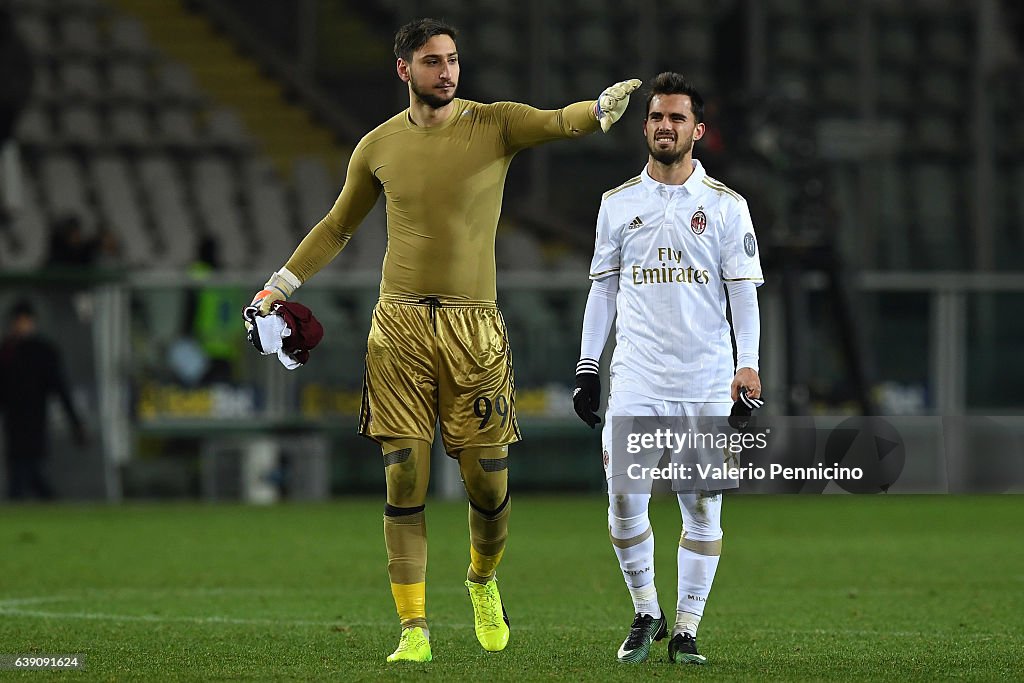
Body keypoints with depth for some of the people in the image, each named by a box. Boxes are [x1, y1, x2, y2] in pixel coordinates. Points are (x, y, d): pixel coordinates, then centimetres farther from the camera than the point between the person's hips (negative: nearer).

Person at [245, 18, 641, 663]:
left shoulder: (494, 124, 1)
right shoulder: (379, 146, 7)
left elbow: (561, 122, -17)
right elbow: (338, 227, 21)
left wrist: (602, 107, -39)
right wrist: (281, 284, 17)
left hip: (473, 328, -1)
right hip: (399, 326, 1)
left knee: (489, 483, 0)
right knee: (405, 481, -4)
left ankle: (483, 582, 31)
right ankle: (414, 629, 0)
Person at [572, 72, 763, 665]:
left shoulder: (725, 206, 4)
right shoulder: (619, 204, 10)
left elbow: (743, 292, 1)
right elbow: (603, 290, 14)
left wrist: (748, 366, -11)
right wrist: (587, 369, 8)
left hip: (706, 383, -1)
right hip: (636, 381, 1)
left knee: (703, 510, -2)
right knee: (625, 502, -8)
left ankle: (687, 630, 7)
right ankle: (646, 614, 11)